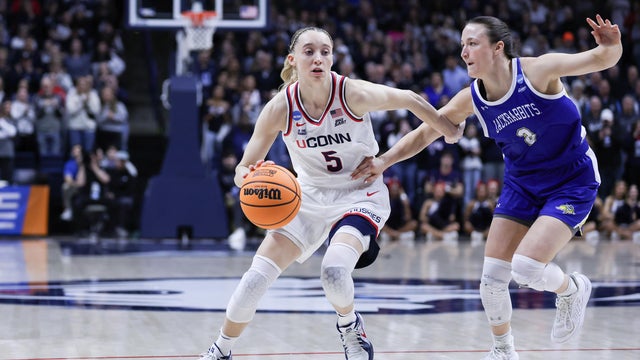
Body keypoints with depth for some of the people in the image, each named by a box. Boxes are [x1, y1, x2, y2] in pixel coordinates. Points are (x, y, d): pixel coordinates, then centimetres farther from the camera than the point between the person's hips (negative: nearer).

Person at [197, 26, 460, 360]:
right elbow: (245, 167, -11)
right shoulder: (280, 107, -15)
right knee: (257, 277, -9)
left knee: (334, 272, -28)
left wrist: (447, 130, 7)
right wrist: (248, 177, -35)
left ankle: (350, 326, 6)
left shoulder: (353, 94, -22)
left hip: (359, 193, -3)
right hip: (309, 195, 3)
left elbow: (411, 99, -7)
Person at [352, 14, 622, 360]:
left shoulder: (537, 70, -22)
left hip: (572, 182, -5)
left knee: (526, 268, -22)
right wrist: (384, 161, -10)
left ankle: (572, 290, 13)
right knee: (491, 277, 0)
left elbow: (601, 59, -24)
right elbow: (425, 132, 1)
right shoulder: (472, 100, -8)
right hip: (522, 183, 5)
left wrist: (611, 46, -47)